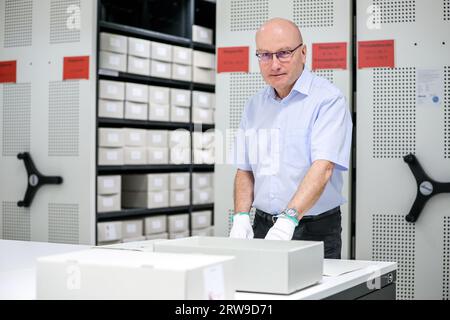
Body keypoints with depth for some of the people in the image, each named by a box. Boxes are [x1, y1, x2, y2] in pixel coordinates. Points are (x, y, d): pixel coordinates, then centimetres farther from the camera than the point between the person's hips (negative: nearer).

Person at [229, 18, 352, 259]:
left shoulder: (328, 99, -12)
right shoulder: (254, 105, 9)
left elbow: (323, 167, -24)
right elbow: (245, 170, 11)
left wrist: (288, 220, -35)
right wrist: (241, 217, -6)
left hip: (315, 231, -5)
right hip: (264, 228, 5)